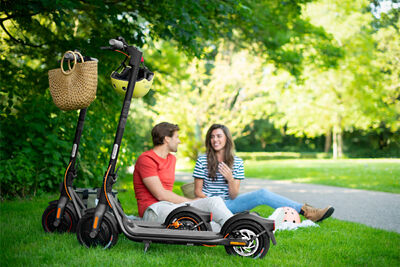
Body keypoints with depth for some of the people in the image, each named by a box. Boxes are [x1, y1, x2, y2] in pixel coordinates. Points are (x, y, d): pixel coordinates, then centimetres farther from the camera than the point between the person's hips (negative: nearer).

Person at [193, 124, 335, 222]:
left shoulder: (237, 162, 5)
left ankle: (306, 211, -19)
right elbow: (198, 191, -1)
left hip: (228, 204, 4)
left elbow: (234, 196, -1)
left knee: (262, 194, -23)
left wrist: (230, 179, -21)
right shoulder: (202, 160, -2)